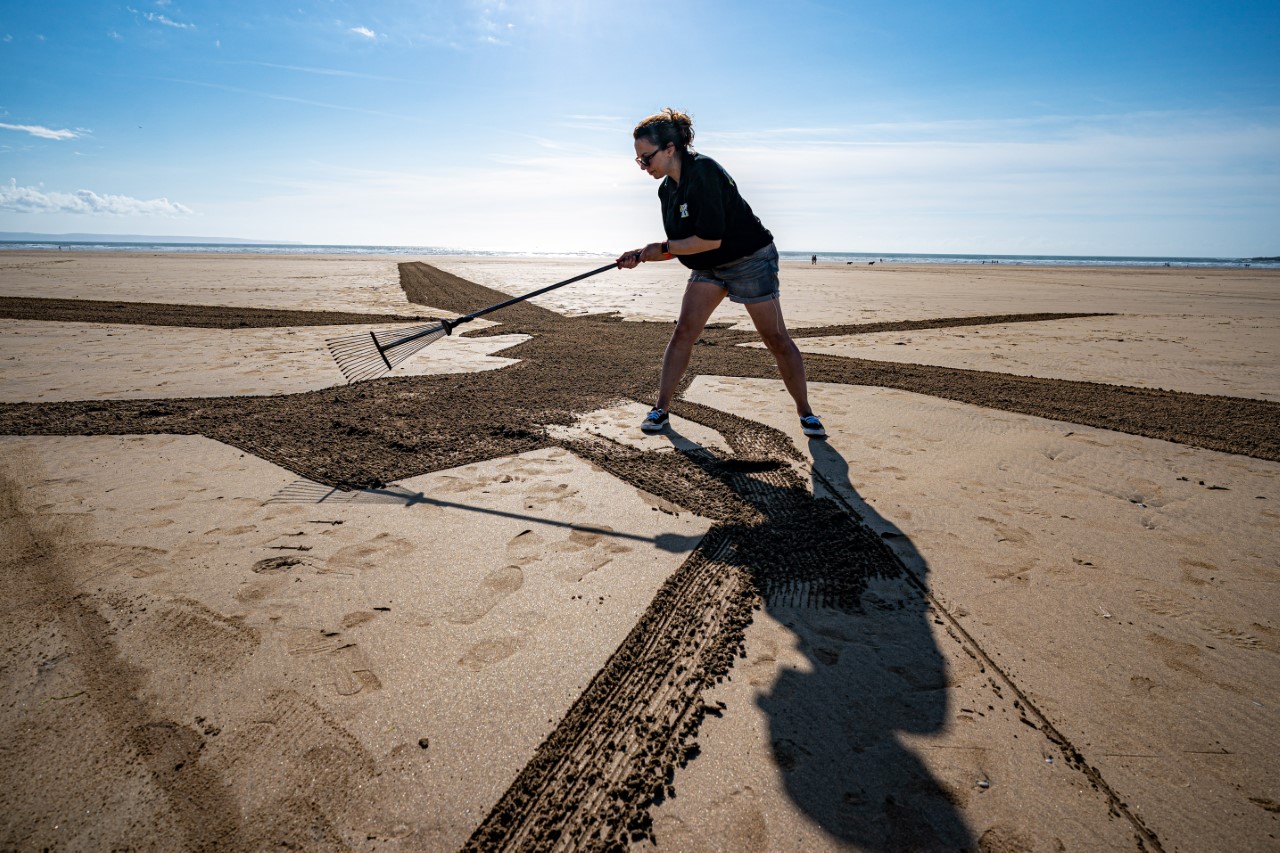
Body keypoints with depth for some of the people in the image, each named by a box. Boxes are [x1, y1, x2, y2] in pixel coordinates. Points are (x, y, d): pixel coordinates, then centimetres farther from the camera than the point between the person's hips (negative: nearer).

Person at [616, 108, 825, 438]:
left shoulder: (703, 172, -25)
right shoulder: (667, 189, 1)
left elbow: (710, 239, -30)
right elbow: (679, 245, 7)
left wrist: (663, 248, -20)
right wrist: (642, 255, -8)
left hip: (751, 259, -7)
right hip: (708, 267, 7)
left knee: (776, 339, -2)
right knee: (683, 332, -5)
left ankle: (806, 412, 12)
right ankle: (660, 409, 2)